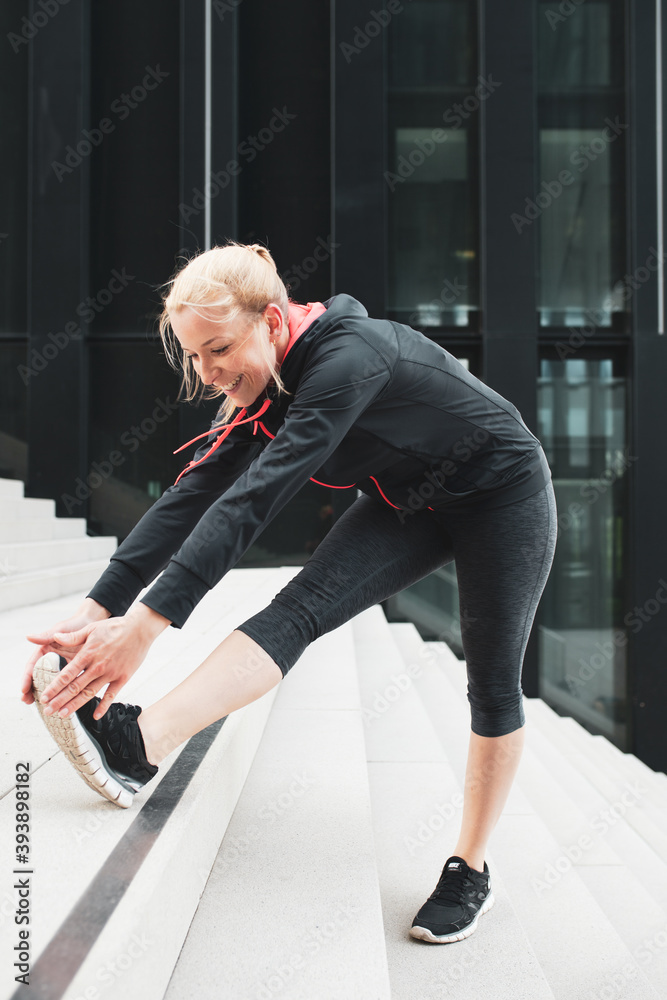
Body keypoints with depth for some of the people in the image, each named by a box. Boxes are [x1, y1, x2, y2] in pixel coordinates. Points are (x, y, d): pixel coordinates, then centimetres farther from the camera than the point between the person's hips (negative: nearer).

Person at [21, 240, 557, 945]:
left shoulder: (345, 359, -35)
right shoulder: (261, 386, -10)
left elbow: (252, 500, -42)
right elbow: (192, 496, -15)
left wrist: (146, 625, -46)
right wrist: (96, 609, -24)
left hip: (501, 494, -5)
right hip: (408, 503, 6)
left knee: (492, 687, 2)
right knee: (299, 608, -18)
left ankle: (470, 869, 18)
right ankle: (140, 744, -34)